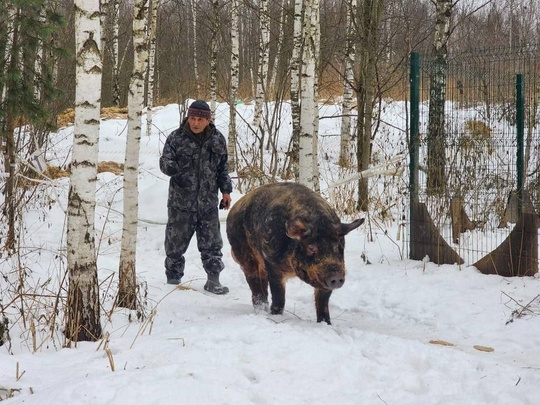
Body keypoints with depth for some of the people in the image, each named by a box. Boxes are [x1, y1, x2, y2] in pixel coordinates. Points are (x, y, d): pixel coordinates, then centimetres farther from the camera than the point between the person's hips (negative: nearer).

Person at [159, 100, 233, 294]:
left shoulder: (218, 139, 4)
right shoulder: (176, 138, -5)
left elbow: (223, 167, 14)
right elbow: (165, 161, -6)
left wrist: (226, 190, 12)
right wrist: (170, 166, -30)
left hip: (208, 201, 2)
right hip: (181, 201, -2)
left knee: (212, 242, 5)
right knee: (176, 241, 5)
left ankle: (213, 280, 13)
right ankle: (173, 278, 19)